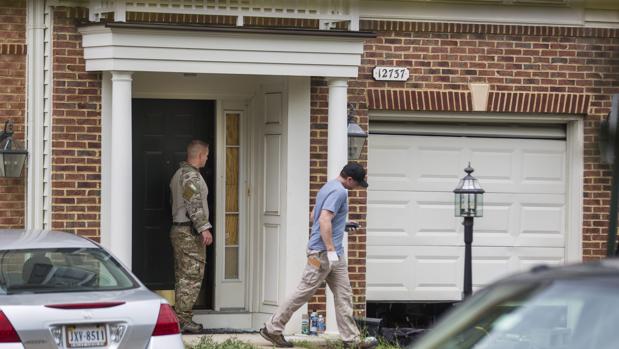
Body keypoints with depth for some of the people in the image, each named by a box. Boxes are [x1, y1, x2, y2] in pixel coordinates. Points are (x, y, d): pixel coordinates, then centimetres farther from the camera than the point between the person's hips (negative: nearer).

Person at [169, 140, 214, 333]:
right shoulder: (191, 175, -13)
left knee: (183, 277, 12)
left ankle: (182, 319, 13)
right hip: (190, 232, -10)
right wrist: (204, 228, -24)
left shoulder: (178, 174, 18)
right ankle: (183, 320, -11)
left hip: (178, 229, 10)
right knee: (192, 276, -9)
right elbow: (194, 204, -22)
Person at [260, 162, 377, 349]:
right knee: (304, 292, -4)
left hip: (334, 256, 10)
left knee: (344, 295, 7)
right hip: (323, 252, -10)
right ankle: (272, 328, 3)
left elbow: (314, 216, 27)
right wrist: (331, 250, -25)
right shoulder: (339, 192, -15)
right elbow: (325, 220, -25)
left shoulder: (328, 187, 16)